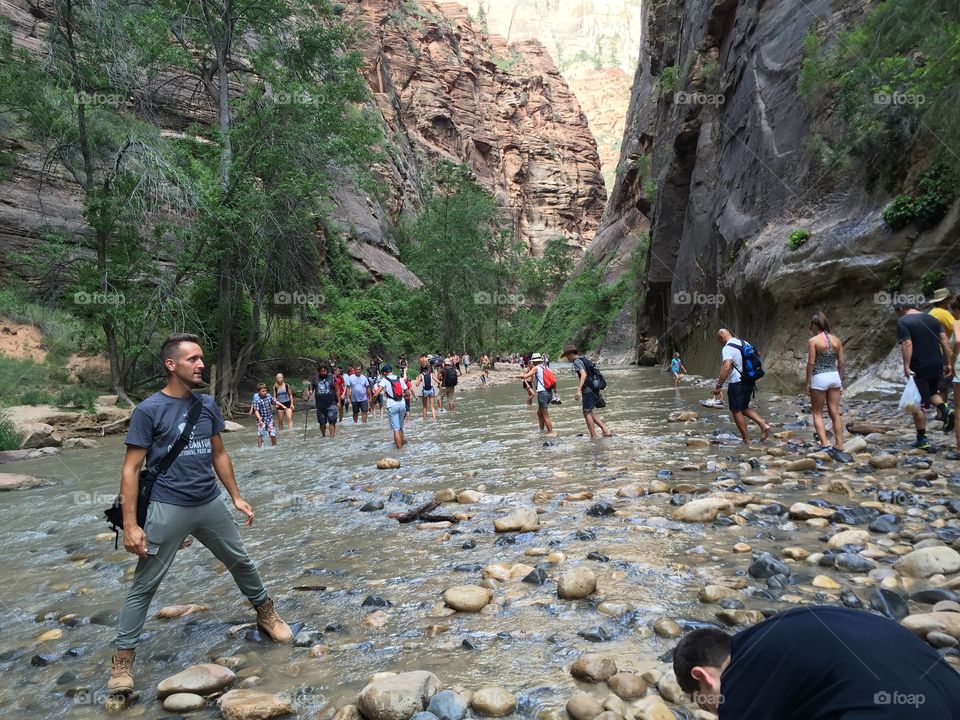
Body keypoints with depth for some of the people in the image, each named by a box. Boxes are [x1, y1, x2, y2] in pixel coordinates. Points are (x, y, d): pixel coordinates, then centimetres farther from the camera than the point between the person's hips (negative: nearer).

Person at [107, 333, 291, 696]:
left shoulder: (207, 404, 4)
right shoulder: (148, 410, -12)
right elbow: (131, 469, -10)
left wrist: (236, 497, 13)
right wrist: (130, 525, -14)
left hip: (211, 504, 5)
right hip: (168, 510, -5)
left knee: (241, 562, 16)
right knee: (144, 585, 4)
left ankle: (266, 613, 37)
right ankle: (122, 658, 20)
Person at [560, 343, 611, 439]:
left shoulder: (577, 361, -9)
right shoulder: (584, 360, 19)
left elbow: (583, 375, -23)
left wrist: (578, 390, -29)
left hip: (588, 391, -9)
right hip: (594, 390, 9)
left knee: (587, 413, -1)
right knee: (589, 413, 16)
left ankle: (593, 437, 2)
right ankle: (606, 431, 10)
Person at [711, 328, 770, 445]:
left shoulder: (727, 349, -17)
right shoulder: (744, 343, 9)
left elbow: (726, 367, -29)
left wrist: (718, 385, -28)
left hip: (737, 383, -8)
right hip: (749, 381, 8)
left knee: (736, 411, 4)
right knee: (744, 407, 22)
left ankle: (746, 440, 9)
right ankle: (763, 424, 4)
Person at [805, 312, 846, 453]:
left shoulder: (813, 341, -9)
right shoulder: (836, 340, 6)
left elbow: (811, 363, -12)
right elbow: (842, 363, 8)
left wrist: (808, 383, -5)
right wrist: (841, 381, 16)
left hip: (819, 378, -5)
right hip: (834, 376, 5)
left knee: (817, 413, 7)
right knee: (835, 413, 9)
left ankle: (824, 444, -1)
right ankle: (839, 445, 12)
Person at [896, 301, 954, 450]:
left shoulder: (903, 321, -9)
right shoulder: (931, 318, 11)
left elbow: (907, 344, -20)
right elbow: (944, 340, 8)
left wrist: (906, 367, -22)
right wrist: (947, 363, 11)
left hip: (919, 366, -6)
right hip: (937, 364, 6)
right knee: (932, 392, 29)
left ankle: (922, 439, 8)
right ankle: (945, 410, -1)